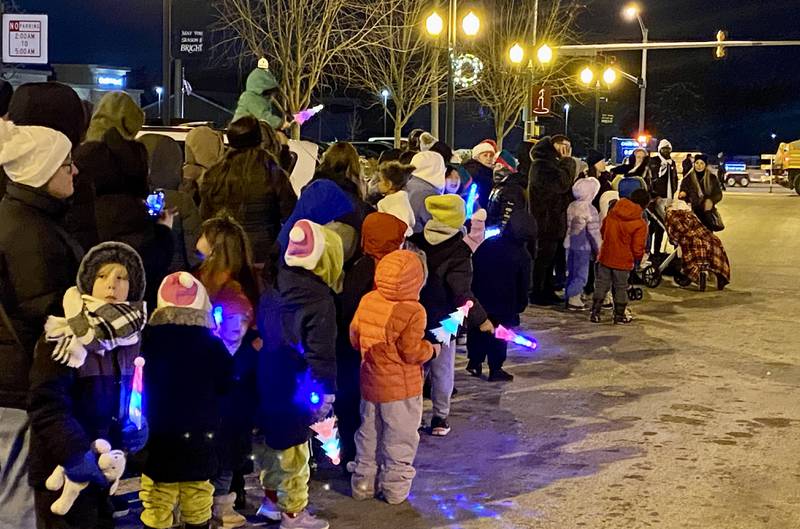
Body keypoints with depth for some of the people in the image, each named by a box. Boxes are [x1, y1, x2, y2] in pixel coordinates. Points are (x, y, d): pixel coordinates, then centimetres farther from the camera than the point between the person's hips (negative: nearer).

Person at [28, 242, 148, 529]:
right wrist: (73, 452, -32)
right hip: (62, 472, -7)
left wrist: (135, 423, 2)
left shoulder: (129, 337, 6)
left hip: (102, 469, 7)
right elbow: (46, 406, -24)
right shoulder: (63, 339, -17)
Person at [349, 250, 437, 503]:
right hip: (401, 389, -5)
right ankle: (395, 489, 19)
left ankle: (363, 484, 29)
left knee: (369, 435, 19)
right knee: (399, 440, 10)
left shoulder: (367, 301, -5)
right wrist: (431, 348, -2)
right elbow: (412, 352, -21)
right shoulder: (413, 311, -22)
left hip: (370, 383, 5)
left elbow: (354, 337, 4)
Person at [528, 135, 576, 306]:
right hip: (546, 221, -10)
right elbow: (561, 184, -27)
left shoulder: (555, 163, 17)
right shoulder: (541, 165, -15)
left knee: (550, 258, 17)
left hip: (556, 220, 10)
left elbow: (568, 187, 15)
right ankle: (537, 293, 7)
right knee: (543, 258, -2)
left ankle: (548, 291, 26)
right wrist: (567, 161, -17)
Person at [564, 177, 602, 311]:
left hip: (570, 244, 7)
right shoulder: (590, 210, -17)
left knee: (572, 272, 17)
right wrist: (597, 249, -6)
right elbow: (593, 232, -15)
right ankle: (573, 299, 3)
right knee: (581, 274, 2)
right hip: (583, 247, -7)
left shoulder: (571, 207, 5)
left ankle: (569, 297, 23)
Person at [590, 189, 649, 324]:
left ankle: (595, 313, 15)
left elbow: (602, 231, 12)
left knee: (601, 285, 13)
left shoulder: (612, 213, -2)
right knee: (621, 288, 12)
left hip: (605, 257, 3)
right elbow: (637, 248, -15)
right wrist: (638, 257, 7)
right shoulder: (640, 224, -16)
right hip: (623, 261, -3)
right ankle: (619, 315, 21)